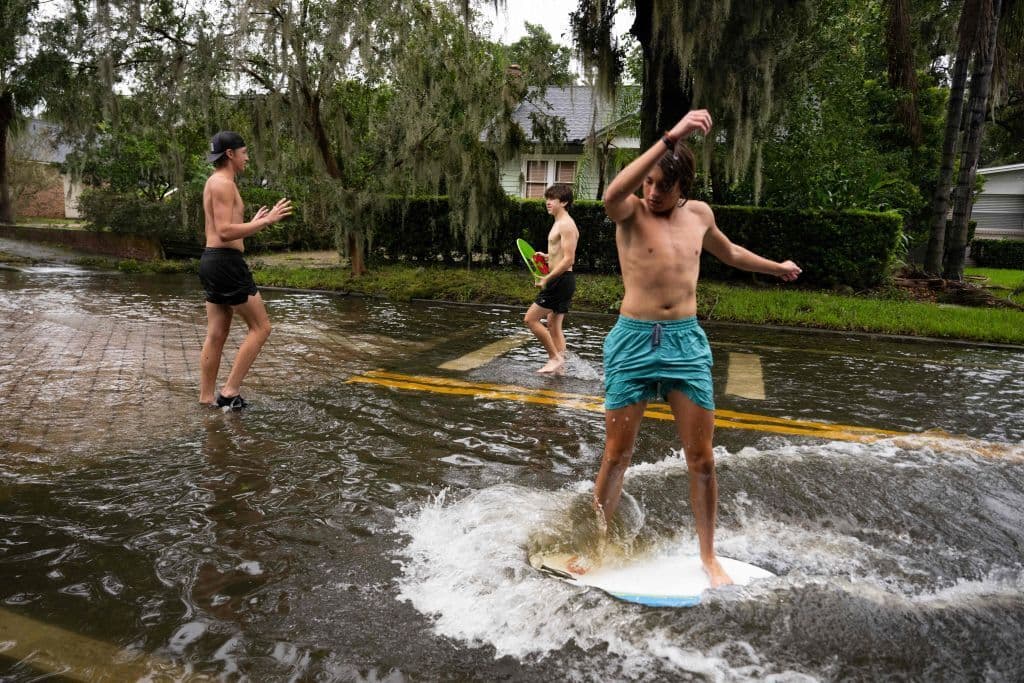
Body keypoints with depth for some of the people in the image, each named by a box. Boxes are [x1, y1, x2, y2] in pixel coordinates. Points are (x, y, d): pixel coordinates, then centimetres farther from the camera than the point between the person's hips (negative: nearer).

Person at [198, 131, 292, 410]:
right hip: (225, 262, -10)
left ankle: (206, 397, 15)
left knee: (216, 335, 11)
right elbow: (225, 232, -21)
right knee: (260, 327, -4)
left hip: (213, 261, 10)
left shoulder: (215, 182, 20)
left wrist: (253, 222, 30)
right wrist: (265, 221, -18)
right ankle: (230, 391, -4)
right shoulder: (223, 183, -12)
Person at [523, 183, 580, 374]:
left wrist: (547, 279, -21)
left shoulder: (566, 225, -15)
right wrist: (548, 257, 12)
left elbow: (569, 259, -22)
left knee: (531, 318, -7)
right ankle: (560, 365, 17)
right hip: (561, 281, 10)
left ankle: (555, 358, -2)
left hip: (561, 280, -10)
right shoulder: (560, 223, 17)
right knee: (554, 327, 13)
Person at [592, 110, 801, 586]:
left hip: (688, 342, 4)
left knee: (702, 461, 7)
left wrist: (777, 267, 44)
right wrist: (670, 138, -35)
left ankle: (708, 557, 24)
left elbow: (726, 251, 29)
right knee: (616, 458, 4)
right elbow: (612, 196, -32)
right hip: (634, 341, -3)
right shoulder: (630, 213, -5)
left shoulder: (698, 213, 8)